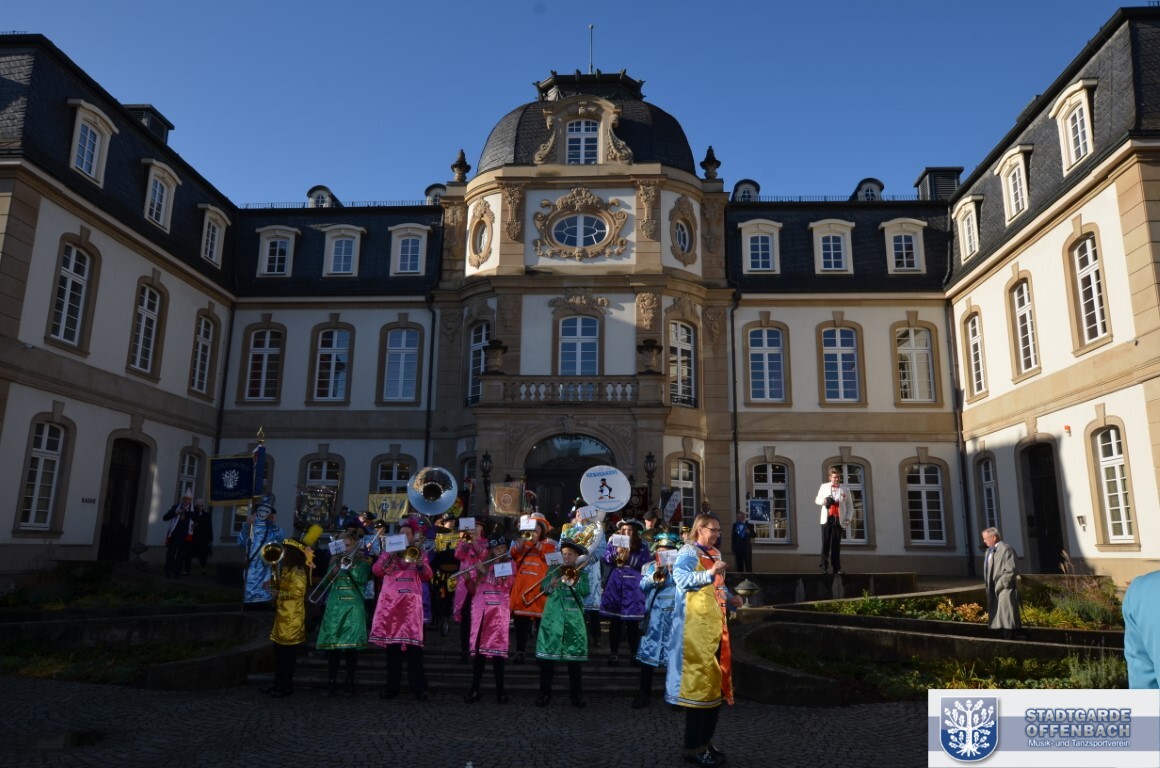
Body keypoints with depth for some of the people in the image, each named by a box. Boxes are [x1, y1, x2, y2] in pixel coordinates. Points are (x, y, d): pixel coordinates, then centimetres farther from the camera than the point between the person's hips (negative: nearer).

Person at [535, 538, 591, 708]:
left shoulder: (581, 574, 10)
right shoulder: (554, 571, 12)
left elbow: (585, 591, -6)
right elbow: (542, 587, 0)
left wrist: (571, 580, -15)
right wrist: (551, 585, -20)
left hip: (574, 618, 0)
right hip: (552, 618, 0)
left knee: (575, 656, 2)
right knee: (547, 655, -1)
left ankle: (576, 695, 12)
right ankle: (544, 693, 9)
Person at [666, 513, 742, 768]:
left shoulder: (715, 554, 18)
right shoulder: (688, 552, -8)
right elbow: (680, 578, -24)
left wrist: (730, 598, 6)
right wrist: (709, 573, -32)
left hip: (715, 623, 9)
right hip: (696, 625, -9)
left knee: (716, 679, 11)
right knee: (699, 679, -7)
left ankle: (705, 740, 23)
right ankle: (693, 747, 3)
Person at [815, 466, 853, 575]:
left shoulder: (845, 488, 8)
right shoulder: (824, 486, 9)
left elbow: (850, 505, 9)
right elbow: (817, 500, 17)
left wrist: (848, 518, -3)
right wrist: (823, 501, -6)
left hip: (839, 520, 0)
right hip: (826, 519, 0)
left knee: (836, 545, 2)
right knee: (825, 544, -3)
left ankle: (836, 568, 6)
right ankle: (824, 567, -1)